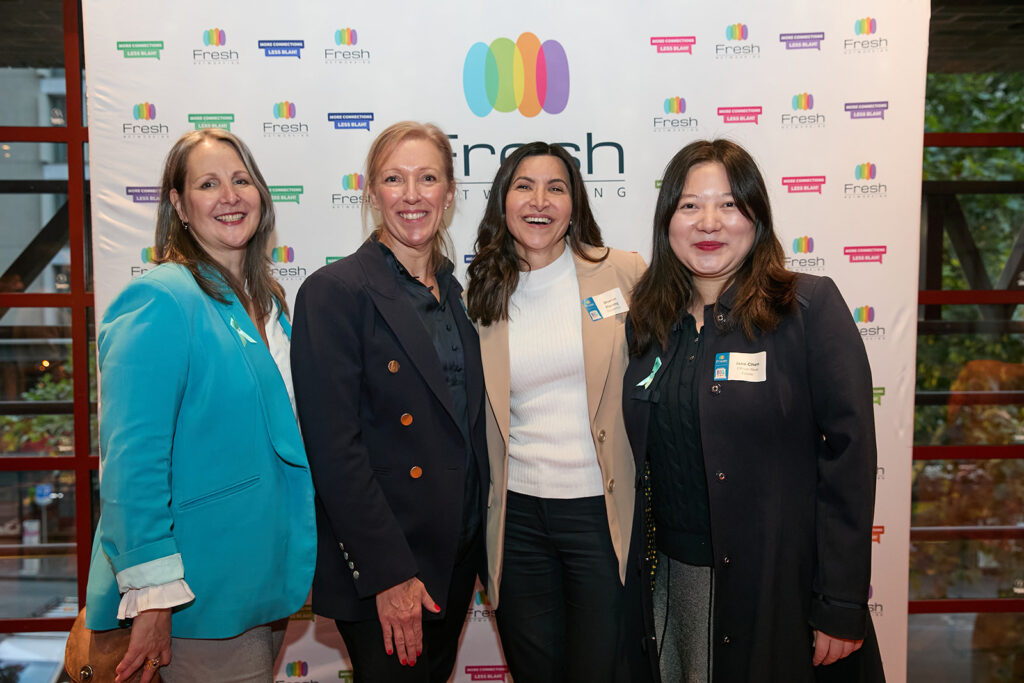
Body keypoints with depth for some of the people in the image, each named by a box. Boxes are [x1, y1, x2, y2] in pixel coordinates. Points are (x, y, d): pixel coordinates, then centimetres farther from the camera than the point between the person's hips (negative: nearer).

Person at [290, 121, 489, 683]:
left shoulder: (455, 294, 8)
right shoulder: (334, 291, -13)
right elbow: (334, 448, -18)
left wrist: (478, 541, 9)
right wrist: (388, 574, -19)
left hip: (458, 554, 7)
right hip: (378, 571, -7)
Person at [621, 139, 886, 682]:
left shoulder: (812, 307, -9)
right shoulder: (649, 320, 4)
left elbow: (849, 452, -13)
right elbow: (647, 458, 9)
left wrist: (842, 607, -14)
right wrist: (641, 569, 6)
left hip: (778, 583, -4)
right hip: (672, 575, 4)